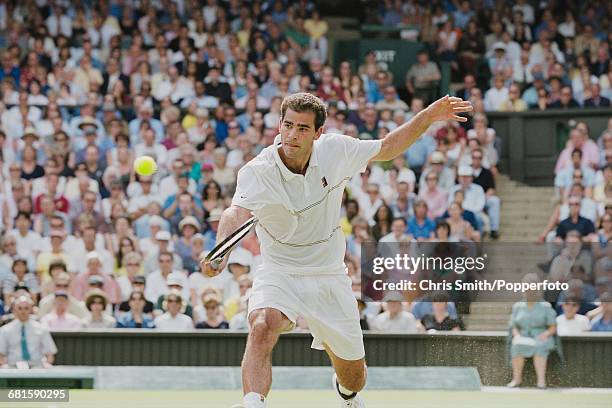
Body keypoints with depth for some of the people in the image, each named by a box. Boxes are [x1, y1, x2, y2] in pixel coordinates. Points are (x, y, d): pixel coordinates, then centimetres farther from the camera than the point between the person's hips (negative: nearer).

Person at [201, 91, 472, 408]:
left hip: (329, 277, 3)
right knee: (262, 327, -38)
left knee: (353, 376, 14)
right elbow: (237, 213, -41)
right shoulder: (257, 172, -22)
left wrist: (429, 116, 0)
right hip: (279, 273, -3)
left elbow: (387, 148, 9)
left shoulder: (335, 150, -10)